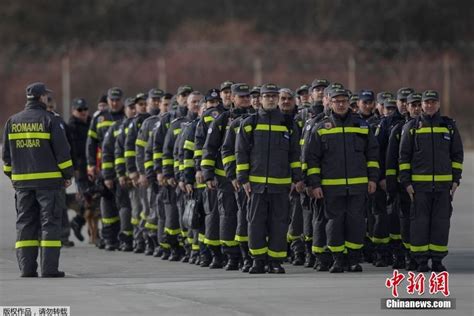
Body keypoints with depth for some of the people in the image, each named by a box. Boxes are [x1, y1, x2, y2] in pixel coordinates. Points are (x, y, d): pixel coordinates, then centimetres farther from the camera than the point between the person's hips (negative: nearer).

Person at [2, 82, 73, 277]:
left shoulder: (13, 122, 9)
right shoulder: (50, 120, -6)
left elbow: (6, 154, 12)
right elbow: (62, 150, -9)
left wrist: (12, 175, 21)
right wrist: (67, 175, 1)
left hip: (22, 181, 4)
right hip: (49, 181, -4)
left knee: (25, 224, 8)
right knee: (50, 223, -1)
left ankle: (27, 267, 4)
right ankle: (49, 268, -6)